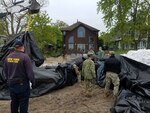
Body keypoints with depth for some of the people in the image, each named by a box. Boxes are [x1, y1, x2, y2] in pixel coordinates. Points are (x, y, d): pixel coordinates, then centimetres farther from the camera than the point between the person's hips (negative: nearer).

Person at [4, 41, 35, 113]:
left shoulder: (8, 57, 2)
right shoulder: (25, 57, -19)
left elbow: (5, 71, 12)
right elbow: (30, 72, -18)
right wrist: (33, 81, -4)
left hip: (11, 84, 6)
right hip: (22, 84, -6)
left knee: (14, 102, 20)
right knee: (23, 102, 7)